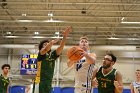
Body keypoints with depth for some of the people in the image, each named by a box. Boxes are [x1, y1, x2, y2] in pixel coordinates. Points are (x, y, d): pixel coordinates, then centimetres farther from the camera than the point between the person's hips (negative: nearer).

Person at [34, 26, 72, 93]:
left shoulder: (53, 55, 13)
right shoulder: (40, 55, -1)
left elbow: (61, 47, 0)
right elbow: (46, 49, -24)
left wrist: (65, 36, -10)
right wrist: (52, 42, -20)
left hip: (48, 83, 6)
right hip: (40, 83, -6)